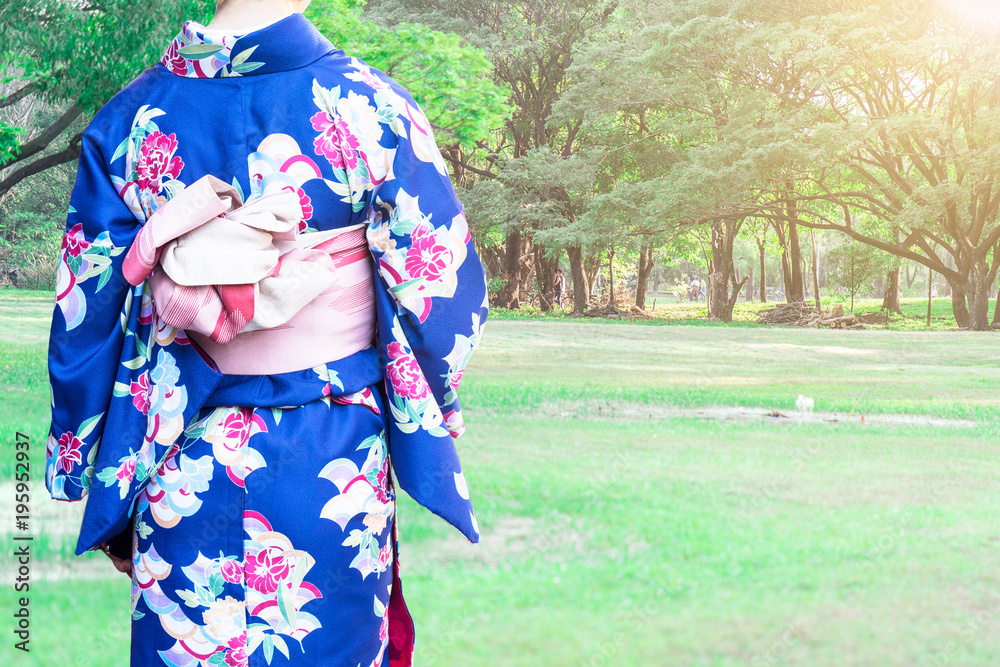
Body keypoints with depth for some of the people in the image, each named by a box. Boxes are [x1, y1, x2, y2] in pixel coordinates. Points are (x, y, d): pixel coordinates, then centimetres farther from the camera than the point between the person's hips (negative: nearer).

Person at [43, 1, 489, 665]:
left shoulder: (129, 116, -5)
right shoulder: (373, 107, -12)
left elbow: (83, 312, -1)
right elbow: (443, 295, -7)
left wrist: (94, 478, 10)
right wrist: (434, 412, 13)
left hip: (181, 468, 2)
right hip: (333, 463, -1)